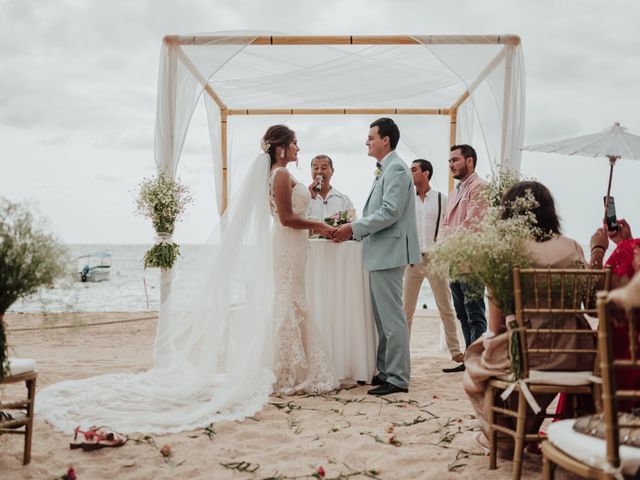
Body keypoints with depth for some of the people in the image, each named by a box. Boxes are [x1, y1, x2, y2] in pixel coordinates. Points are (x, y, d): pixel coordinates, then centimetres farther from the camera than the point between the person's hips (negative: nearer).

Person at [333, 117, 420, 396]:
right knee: (382, 317, 15)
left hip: (389, 252, -10)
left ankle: (398, 378, 1)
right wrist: (352, 231, 10)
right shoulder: (384, 171, 18)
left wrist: (354, 228, -16)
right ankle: (385, 371, 24)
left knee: (391, 317, -5)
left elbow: (390, 213, -21)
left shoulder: (396, 169, -13)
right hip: (380, 253, 10)